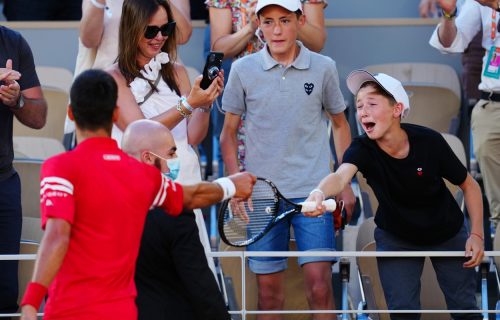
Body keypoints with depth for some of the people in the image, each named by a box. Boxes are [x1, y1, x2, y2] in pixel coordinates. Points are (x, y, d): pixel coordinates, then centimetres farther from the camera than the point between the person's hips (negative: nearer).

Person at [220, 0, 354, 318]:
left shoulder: (323, 68, 1)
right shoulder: (243, 70, 0)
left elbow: (340, 124, 14)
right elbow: (229, 132, 9)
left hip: (313, 193, -1)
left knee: (319, 283, -10)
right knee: (268, 289, 4)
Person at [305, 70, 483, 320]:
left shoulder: (429, 141, -27)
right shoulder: (362, 149, -27)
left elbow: (469, 185, -12)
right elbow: (341, 175, -50)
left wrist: (476, 234, -19)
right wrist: (319, 192, -73)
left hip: (447, 234, 0)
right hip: (396, 238, 0)